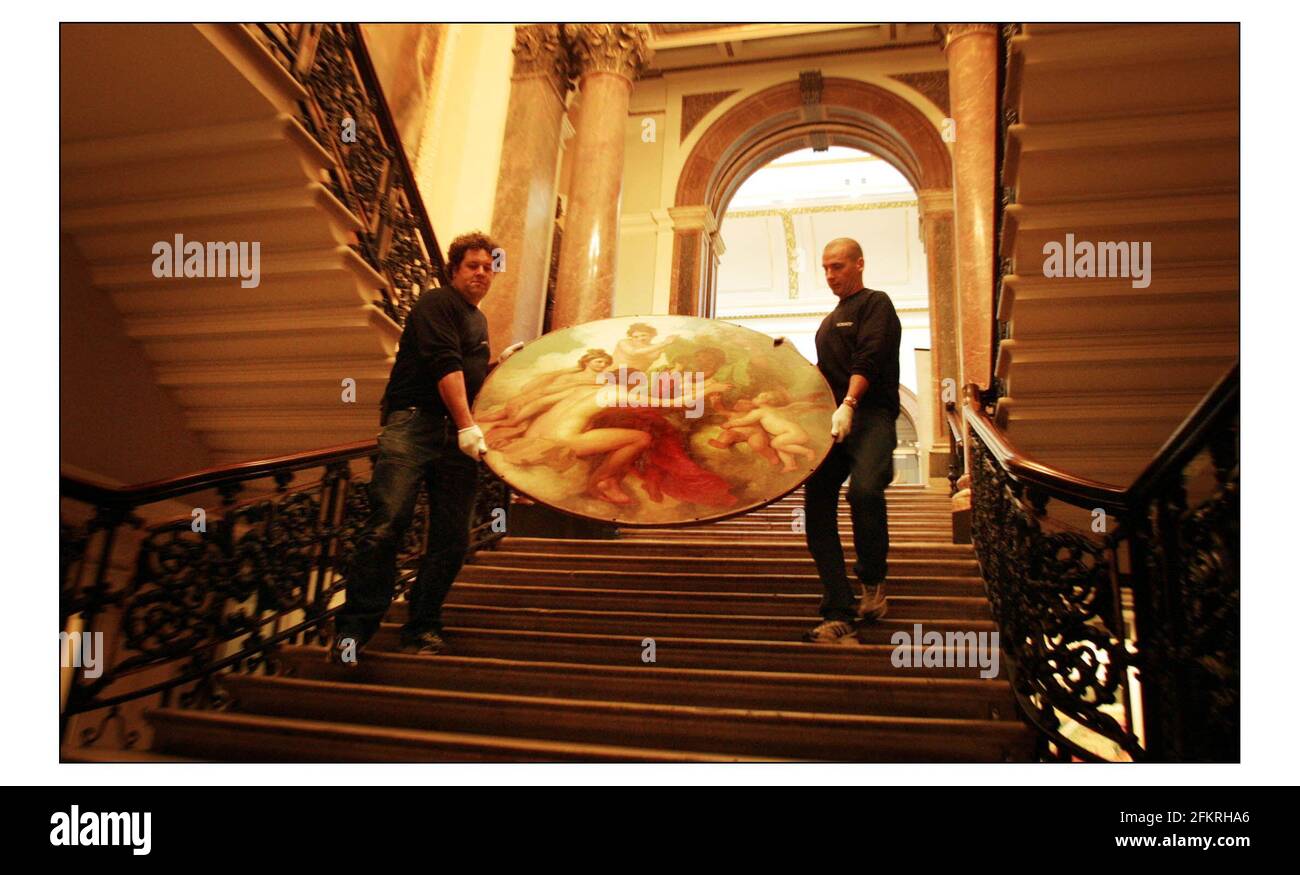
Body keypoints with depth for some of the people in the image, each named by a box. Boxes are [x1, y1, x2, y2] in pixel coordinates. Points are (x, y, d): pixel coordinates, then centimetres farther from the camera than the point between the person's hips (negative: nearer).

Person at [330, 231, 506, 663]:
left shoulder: (478, 320, 26)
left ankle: (422, 627, 12)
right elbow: (445, 366, -14)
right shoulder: (436, 303, 1)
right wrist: (467, 426, -22)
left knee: (452, 538, 1)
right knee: (388, 525, -17)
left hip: (458, 432, 8)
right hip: (414, 422, -7)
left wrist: (502, 363, 17)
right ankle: (353, 627, -9)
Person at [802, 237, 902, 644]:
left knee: (864, 489, -31)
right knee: (816, 504, -5)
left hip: (870, 415, -7)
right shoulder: (830, 321, 29)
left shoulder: (875, 303, 5)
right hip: (831, 423, 8)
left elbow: (868, 359, -13)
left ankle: (872, 581, -6)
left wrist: (848, 404, -27)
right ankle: (839, 614, -3)